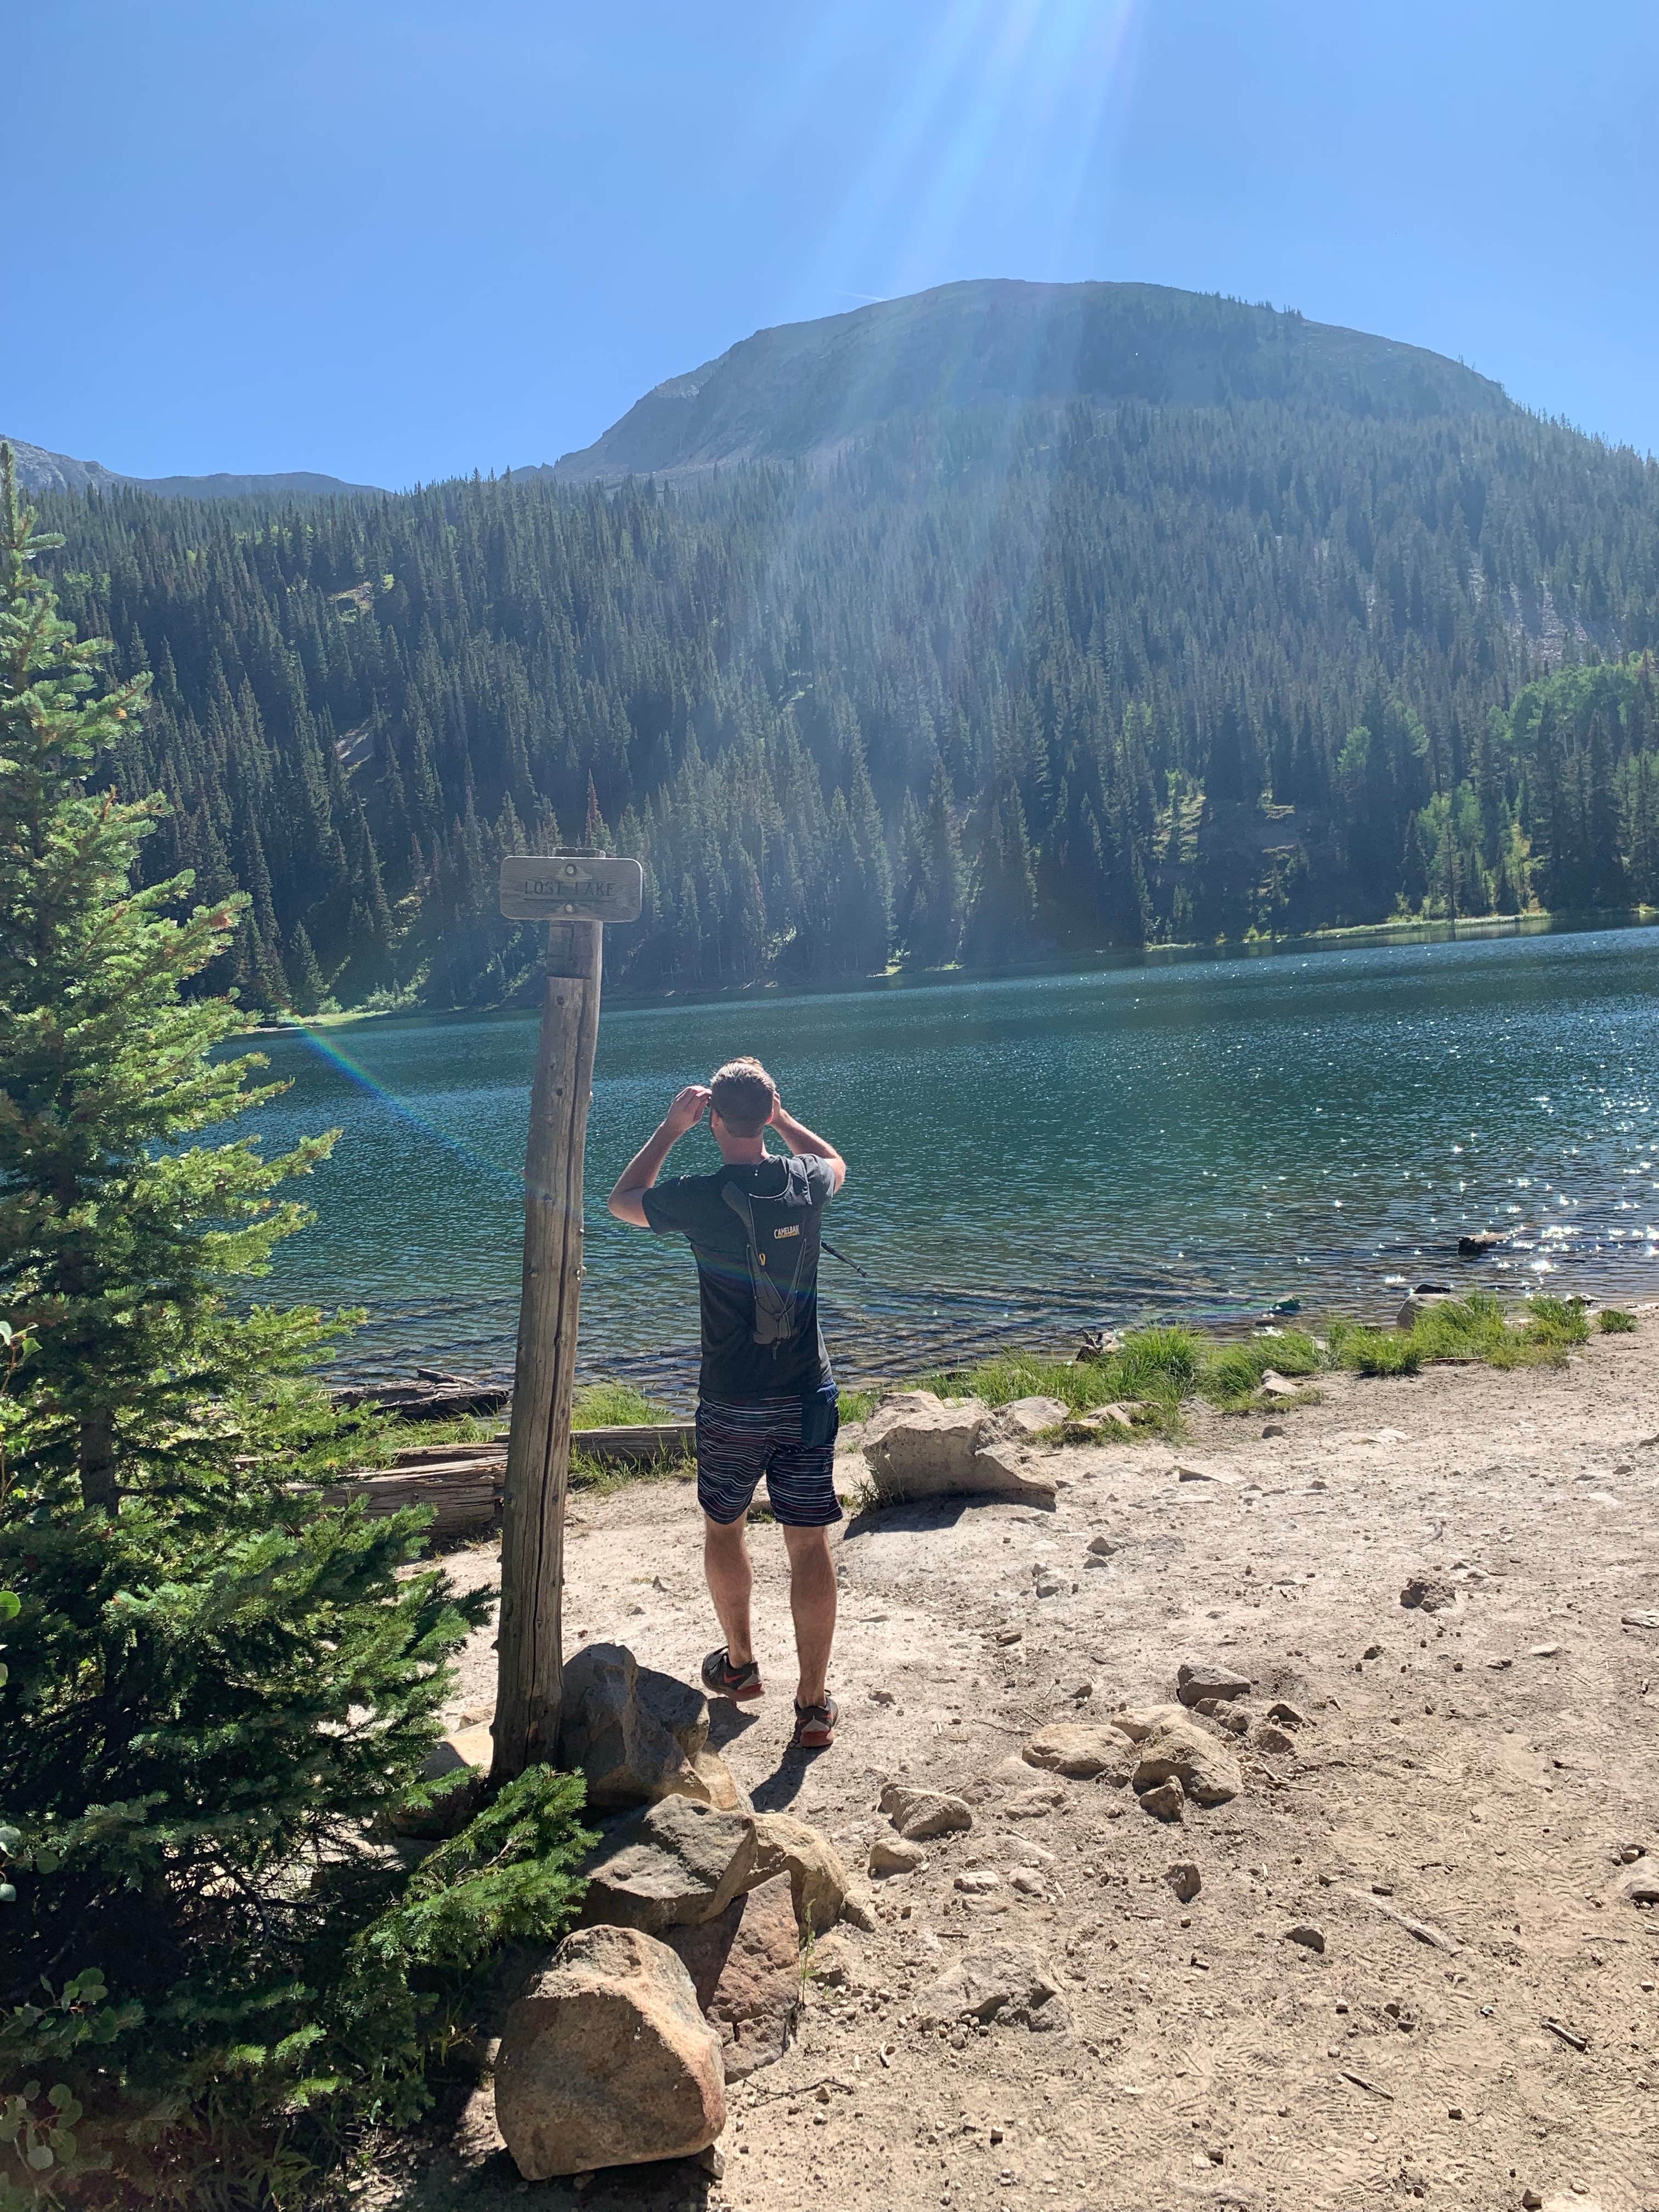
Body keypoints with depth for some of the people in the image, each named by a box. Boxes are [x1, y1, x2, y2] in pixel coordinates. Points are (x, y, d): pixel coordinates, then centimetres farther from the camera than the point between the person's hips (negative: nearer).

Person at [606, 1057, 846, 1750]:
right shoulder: (805, 1184, -5)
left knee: (723, 1528, 21)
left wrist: (670, 1128, 10)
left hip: (730, 1406, -2)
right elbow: (835, 1162, 23)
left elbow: (622, 1200, 9)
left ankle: (740, 1663, 36)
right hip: (807, 1399, 2)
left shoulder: (699, 1197, -13)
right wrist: (779, 1117, 22)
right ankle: (814, 1703, 9)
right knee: (810, 1544, 6)